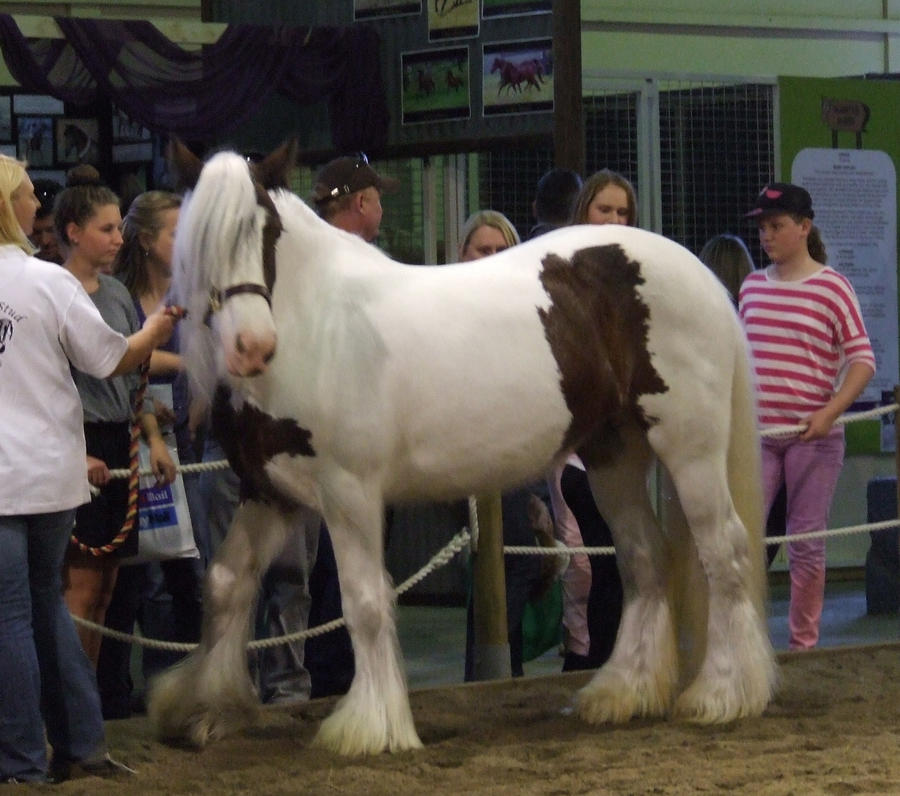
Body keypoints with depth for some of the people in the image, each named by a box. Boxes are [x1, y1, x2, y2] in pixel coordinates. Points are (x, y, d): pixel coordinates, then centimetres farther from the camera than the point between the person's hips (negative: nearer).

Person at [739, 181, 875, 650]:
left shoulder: (831, 287, -4)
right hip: (755, 434, 3)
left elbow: (863, 360, -7)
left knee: (806, 542, 4)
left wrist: (830, 412, -19)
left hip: (813, 436, -3)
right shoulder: (752, 287, 10)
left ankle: (804, 643, 15)